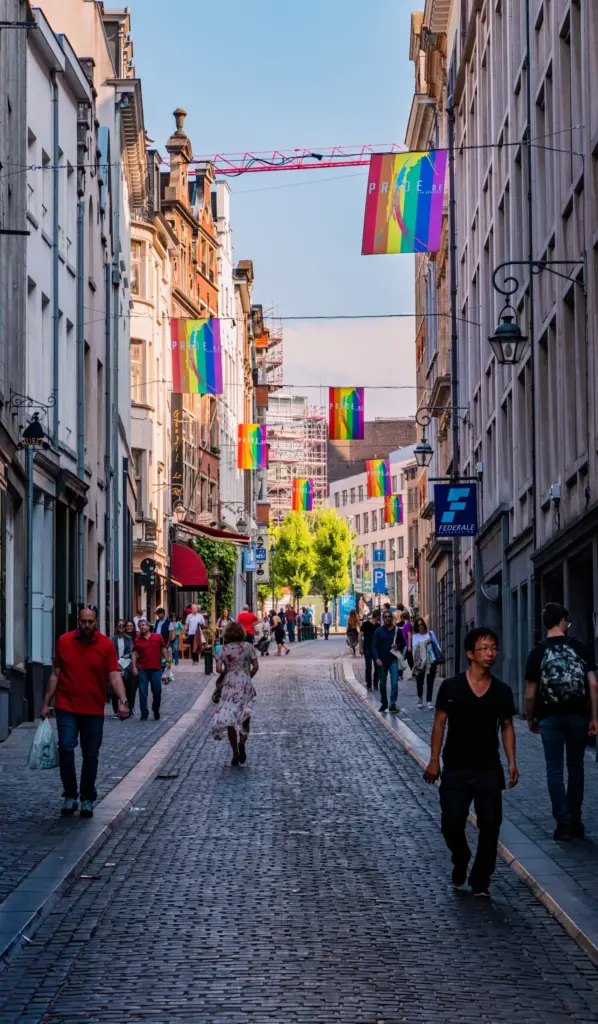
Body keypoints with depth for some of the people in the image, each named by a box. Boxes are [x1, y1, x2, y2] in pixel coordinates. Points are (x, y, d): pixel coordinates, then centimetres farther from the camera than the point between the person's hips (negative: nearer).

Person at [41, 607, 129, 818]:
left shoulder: (106, 645, -3)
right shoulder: (64, 641, 1)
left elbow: (114, 675, -9)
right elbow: (55, 674, 8)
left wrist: (122, 700, -24)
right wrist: (46, 703, 7)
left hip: (94, 710, 0)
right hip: (66, 707, 0)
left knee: (91, 755, 7)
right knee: (66, 747, -14)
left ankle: (87, 799, 20)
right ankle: (70, 795, 1)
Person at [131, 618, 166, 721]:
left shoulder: (157, 637, 4)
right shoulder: (138, 640, 6)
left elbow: (163, 649, 8)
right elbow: (134, 653, 4)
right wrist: (134, 667, -4)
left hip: (156, 669, 0)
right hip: (142, 670, 0)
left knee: (157, 692, 7)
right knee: (143, 692, -1)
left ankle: (156, 711, 26)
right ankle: (144, 714, 4)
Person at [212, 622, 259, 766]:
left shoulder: (224, 648, 1)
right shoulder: (247, 646, 0)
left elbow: (218, 668, -7)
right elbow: (256, 666, -4)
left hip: (229, 685, 0)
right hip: (245, 685, 0)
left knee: (230, 718, 6)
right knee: (244, 716, 11)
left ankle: (235, 754, 5)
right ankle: (242, 742, -17)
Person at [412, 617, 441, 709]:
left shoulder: (430, 633, 9)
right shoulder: (415, 636, 5)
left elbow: (436, 645, 11)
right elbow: (414, 647, -8)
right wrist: (425, 642, -14)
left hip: (431, 661, 0)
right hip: (420, 661, 0)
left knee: (430, 682, -4)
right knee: (420, 681, 4)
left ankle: (429, 701, -2)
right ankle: (420, 698, 28)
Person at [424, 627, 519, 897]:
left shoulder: (502, 691, 1)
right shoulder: (451, 687, -6)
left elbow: (506, 726, 8)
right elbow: (440, 723, -1)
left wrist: (512, 762, 1)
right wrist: (434, 760, -4)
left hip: (489, 770, 1)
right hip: (455, 770, -1)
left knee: (490, 825, -1)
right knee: (452, 825, 2)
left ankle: (480, 882, 12)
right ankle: (460, 862, 33)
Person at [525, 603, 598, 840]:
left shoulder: (538, 652, -2)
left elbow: (530, 693, -3)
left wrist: (530, 719, 12)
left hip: (550, 718, -1)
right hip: (578, 716, 1)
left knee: (555, 770, 4)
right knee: (575, 768, 13)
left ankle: (563, 823, -3)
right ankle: (575, 822, 16)